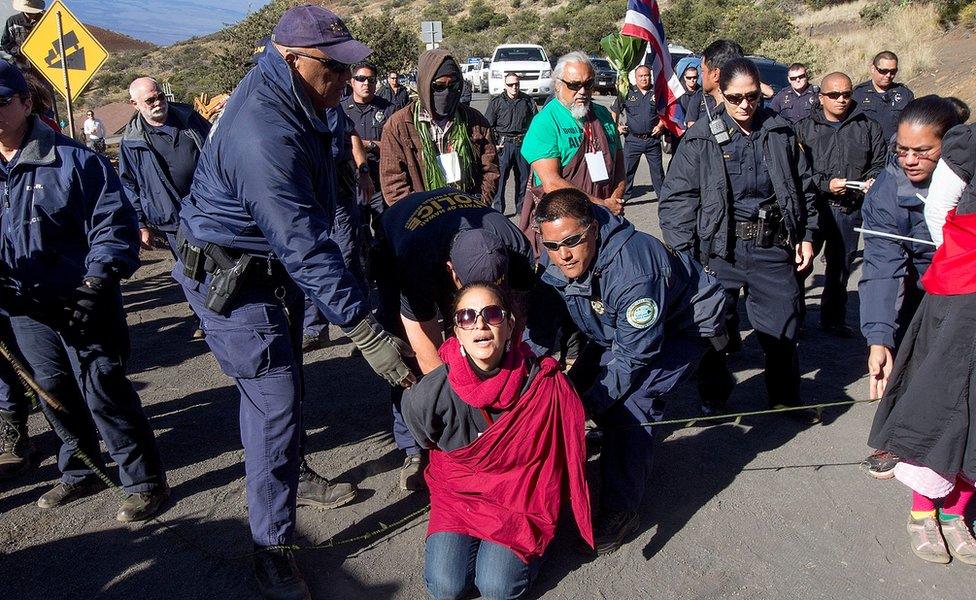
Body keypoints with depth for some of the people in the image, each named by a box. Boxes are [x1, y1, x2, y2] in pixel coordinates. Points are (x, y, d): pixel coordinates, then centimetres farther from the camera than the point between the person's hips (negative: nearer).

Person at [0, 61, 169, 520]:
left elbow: (113, 224, -13)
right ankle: (80, 473, 37)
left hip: (83, 306, -6)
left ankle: (145, 482, 12)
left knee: (103, 395, -2)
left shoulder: (71, 159, -11)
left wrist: (97, 282, -22)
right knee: (55, 395, 18)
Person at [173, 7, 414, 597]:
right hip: (234, 282, -10)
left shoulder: (290, 101, 0)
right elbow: (305, 245, -35)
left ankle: (293, 476, 45)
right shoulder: (263, 137, -33)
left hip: (272, 265, 10)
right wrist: (367, 332, -34)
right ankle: (273, 548, 9)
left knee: (284, 387, 23)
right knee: (276, 405, -6)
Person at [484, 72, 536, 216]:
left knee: (523, 176, 9)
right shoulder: (496, 102, 2)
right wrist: (493, 144, -5)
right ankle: (497, 208, 2)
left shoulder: (528, 101, 8)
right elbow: (488, 125, 2)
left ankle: (521, 208, 22)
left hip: (523, 144, 3)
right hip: (504, 144, -3)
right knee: (500, 177, -7)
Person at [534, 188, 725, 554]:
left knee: (628, 402, -23)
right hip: (616, 329, 8)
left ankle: (621, 510, -10)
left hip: (684, 326, -8)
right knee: (580, 382, 3)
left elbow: (635, 354, -32)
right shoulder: (552, 261, -18)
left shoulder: (632, 271, -41)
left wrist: (590, 403, -30)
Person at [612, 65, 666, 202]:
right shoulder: (627, 93, 4)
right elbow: (614, 111, 12)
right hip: (633, 139, -1)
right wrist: (616, 126, 0)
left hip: (652, 139, 1)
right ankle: (623, 196, 9)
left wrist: (660, 125, -2)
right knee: (626, 169, 0)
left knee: (657, 169, 8)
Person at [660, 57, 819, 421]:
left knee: (782, 323, 11)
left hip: (772, 246, 3)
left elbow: (803, 186, 15)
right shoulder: (702, 139, -5)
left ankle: (786, 397, 33)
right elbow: (677, 196, -6)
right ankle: (713, 397, 30)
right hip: (719, 248, -2)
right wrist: (683, 252, -12)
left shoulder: (780, 133, 5)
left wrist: (806, 234, 11)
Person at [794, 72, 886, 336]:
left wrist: (871, 181, -5)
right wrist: (825, 184, -16)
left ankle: (834, 319, 27)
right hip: (813, 207, -3)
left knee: (841, 265, 13)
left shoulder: (868, 128, 10)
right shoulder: (805, 128, 3)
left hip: (850, 211, 3)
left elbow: (880, 163, 15)